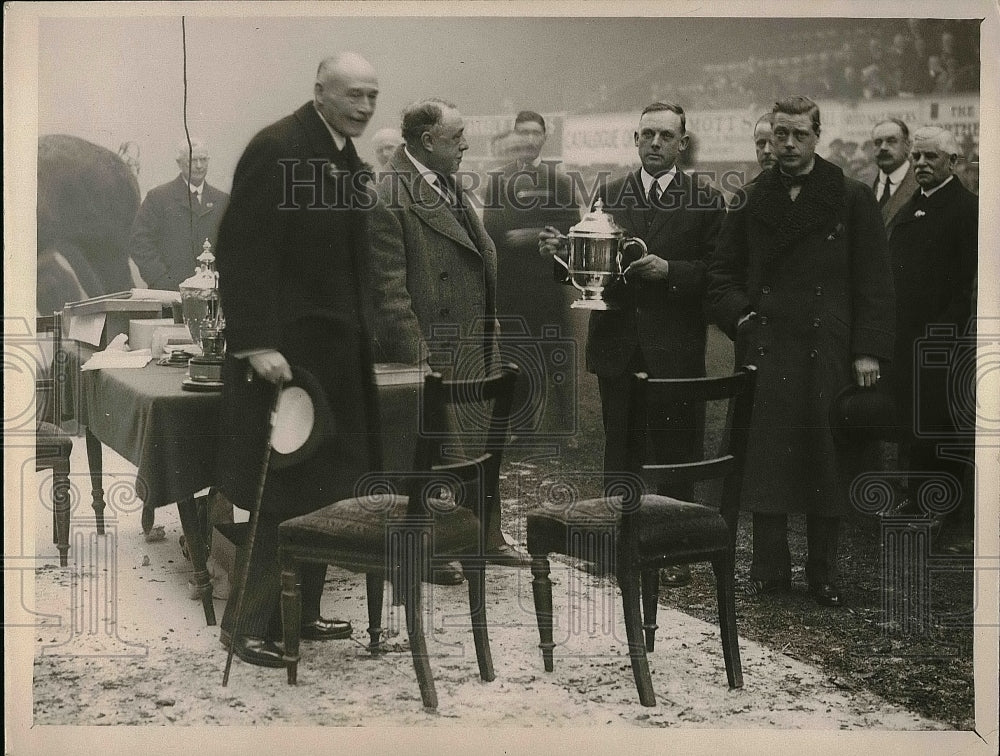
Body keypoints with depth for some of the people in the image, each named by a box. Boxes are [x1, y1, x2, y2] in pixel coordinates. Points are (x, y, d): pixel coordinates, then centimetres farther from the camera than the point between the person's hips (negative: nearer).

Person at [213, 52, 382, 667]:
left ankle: (300, 611, 23)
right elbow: (243, 249, -19)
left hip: (336, 348, 8)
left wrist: (357, 335, 15)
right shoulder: (278, 148, -14)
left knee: (324, 488, 12)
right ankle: (248, 624, 10)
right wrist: (256, 343, -24)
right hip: (288, 348, -8)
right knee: (281, 493, -2)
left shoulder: (349, 158, 12)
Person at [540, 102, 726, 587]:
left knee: (676, 453, 3)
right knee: (619, 452, 9)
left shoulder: (705, 202, 2)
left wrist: (669, 270, -18)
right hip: (617, 347, 3)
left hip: (675, 351, -2)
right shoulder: (608, 197, 10)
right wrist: (561, 251, -12)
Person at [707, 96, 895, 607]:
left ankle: (823, 574, 14)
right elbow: (721, 274, 15)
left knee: (827, 463, 3)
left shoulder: (852, 199, 4)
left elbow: (873, 282, 2)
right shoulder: (749, 202, 11)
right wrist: (739, 317, -3)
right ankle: (770, 568, 12)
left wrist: (868, 350, -6)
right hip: (765, 351, 2)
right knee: (764, 462, 1)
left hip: (828, 352, -2)